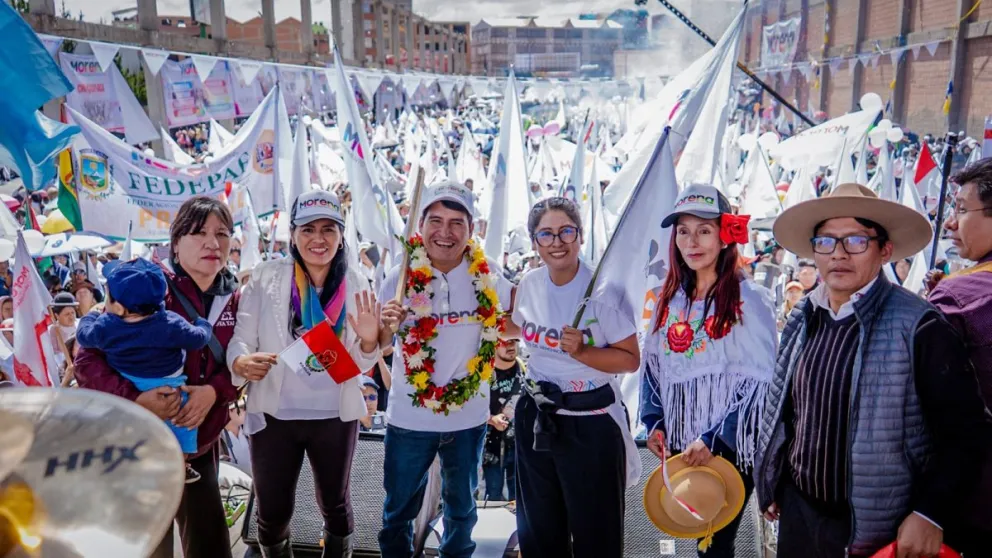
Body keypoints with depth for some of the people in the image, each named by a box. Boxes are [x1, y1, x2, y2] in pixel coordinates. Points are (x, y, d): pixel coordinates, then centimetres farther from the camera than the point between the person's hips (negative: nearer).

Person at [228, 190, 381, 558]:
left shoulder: (355, 285, -2)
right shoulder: (265, 277, -7)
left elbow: (361, 364, 0)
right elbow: (240, 337, -8)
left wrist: (369, 341, -22)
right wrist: (242, 362, -31)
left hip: (336, 417, 1)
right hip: (274, 416, -1)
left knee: (335, 504, 21)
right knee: (272, 512, 14)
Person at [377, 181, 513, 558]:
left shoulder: (487, 275, -9)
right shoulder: (401, 277, -12)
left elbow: (508, 318, 11)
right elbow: (378, 346, -6)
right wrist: (386, 327, -27)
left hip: (469, 417, 2)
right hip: (409, 418, -1)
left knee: (462, 506, 22)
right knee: (399, 508, 15)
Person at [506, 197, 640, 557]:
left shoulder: (603, 291, -17)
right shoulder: (529, 285, 0)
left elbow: (631, 359, -14)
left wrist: (582, 352, -27)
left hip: (590, 422, -5)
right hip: (536, 417, 6)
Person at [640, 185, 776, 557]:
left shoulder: (751, 299, -10)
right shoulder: (670, 298, 7)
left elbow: (759, 383, -14)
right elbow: (654, 366, 13)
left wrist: (715, 439, -17)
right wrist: (654, 423, 1)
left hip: (731, 448, -5)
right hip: (678, 445, 5)